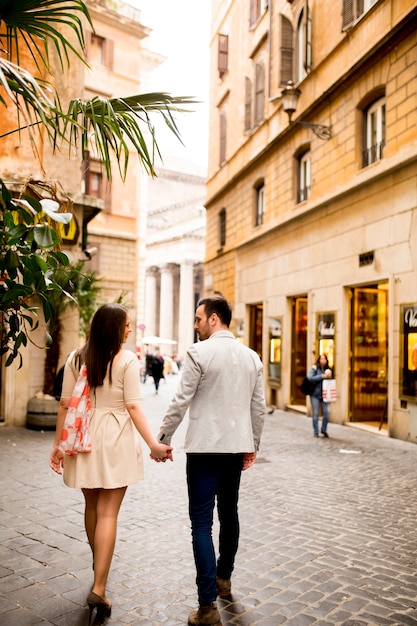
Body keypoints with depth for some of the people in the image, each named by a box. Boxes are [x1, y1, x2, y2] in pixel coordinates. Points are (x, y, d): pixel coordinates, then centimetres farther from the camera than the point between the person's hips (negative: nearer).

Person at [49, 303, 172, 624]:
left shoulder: (76, 359, 1)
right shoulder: (127, 360, -10)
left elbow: (65, 405, 1)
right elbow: (133, 408, -13)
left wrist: (59, 443, 8)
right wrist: (154, 444, -11)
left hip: (84, 439, 4)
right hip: (115, 440, -4)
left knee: (92, 506, 22)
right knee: (108, 513, 1)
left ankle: (99, 566, 43)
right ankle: (99, 589, -1)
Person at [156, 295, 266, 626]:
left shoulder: (199, 353, -11)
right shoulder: (251, 356, 7)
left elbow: (180, 402, -12)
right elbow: (259, 407, 10)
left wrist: (162, 439, -2)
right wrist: (253, 445, 20)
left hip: (205, 447, -6)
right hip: (237, 447, 6)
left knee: (202, 522, -1)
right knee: (229, 513, 21)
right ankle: (224, 577, 39)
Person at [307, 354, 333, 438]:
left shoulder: (328, 369, 10)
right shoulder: (314, 368, -3)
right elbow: (310, 377, -17)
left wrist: (329, 376, -5)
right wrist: (322, 376, -19)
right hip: (315, 394, -3)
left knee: (327, 412, -5)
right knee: (316, 413, 3)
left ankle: (324, 430, 17)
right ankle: (316, 432, 18)